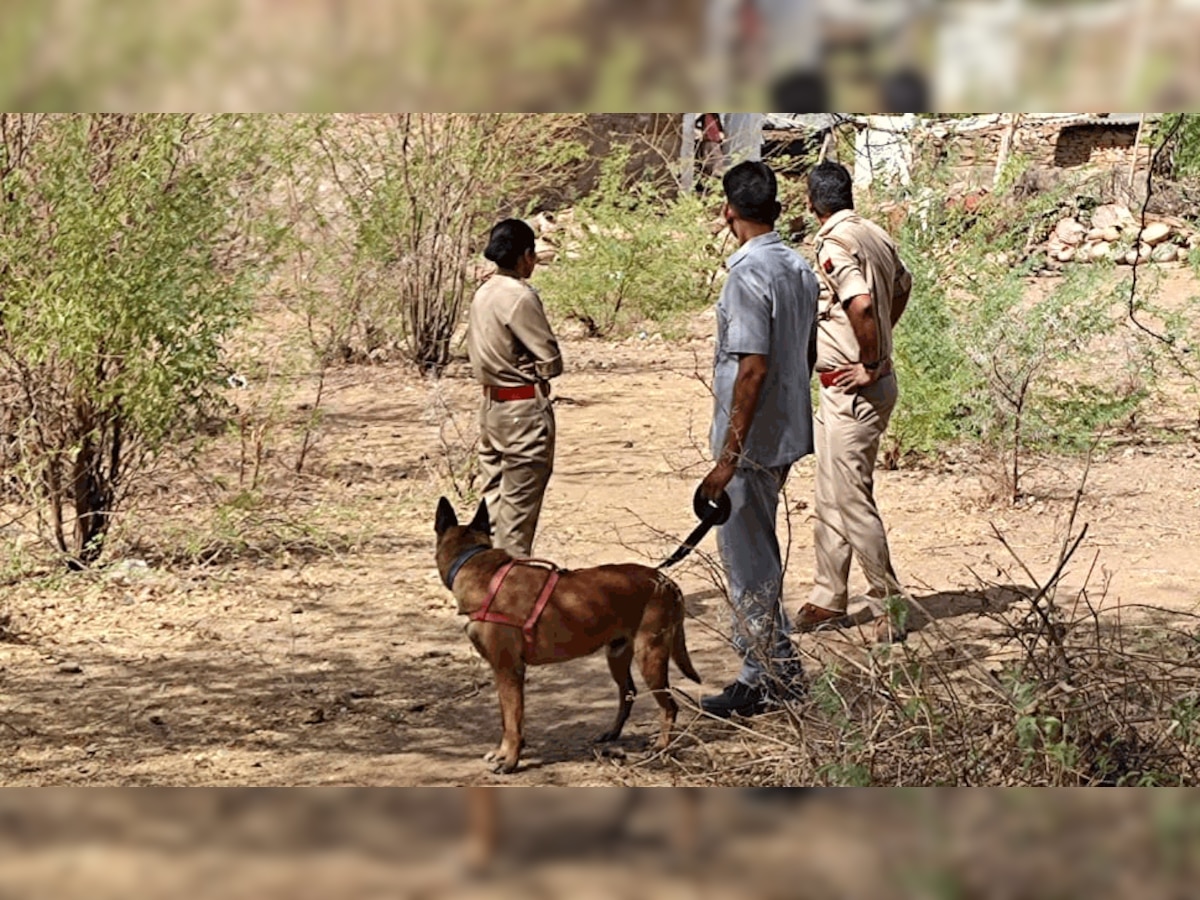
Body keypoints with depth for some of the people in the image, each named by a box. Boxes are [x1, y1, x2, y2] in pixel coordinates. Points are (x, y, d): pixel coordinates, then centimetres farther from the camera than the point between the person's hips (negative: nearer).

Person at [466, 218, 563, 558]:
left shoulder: (482, 294, 8)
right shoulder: (520, 297, -17)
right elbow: (551, 362, -15)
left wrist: (510, 365, 6)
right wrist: (534, 368, 5)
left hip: (491, 404, 8)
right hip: (525, 409, -8)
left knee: (494, 498, 14)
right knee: (519, 504, -2)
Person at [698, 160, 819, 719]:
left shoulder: (749, 274, -20)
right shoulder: (800, 269, 8)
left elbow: (753, 368, -24)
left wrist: (728, 456, -22)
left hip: (753, 440, -9)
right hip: (787, 433, 9)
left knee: (747, 557, 0)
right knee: (756, 550, 19)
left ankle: (771, 678, 6)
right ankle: (770, 667, 27)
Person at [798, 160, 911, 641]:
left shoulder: (835, 244, -18)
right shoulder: (875, 235, 9)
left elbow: (861, 304, -32)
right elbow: (902, 287, 25)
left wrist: (869, 364, -19)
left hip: (852, 389, -10)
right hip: (862, 383, 10)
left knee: (852, 498, -3)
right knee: (831, 498, 15)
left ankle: (889, 602, 3)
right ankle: (828, 600, 21)